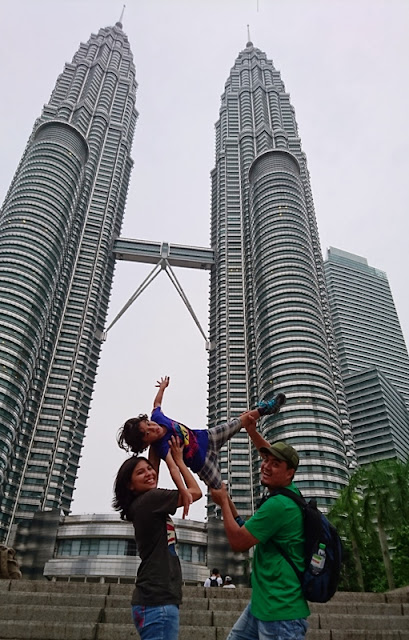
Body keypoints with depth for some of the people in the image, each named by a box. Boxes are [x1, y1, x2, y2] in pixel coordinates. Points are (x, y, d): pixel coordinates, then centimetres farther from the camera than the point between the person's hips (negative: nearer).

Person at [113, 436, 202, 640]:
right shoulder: (150, 499, -12)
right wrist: (179, 460, 5)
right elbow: (196, 492, -5)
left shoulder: (147, 504, 14)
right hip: (158, 600, -10)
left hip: (156, 598, 10)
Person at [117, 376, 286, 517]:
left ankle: (264, 408, 40)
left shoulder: (157, 417, -20)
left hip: (205, 437, 7)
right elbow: (173, 468, -50)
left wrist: (162, 386, 20)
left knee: (241, 421, 20)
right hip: (201, 461, -6)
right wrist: (183, 492, -64)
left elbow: (156, 403, 3)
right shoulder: (161, 447, -36)